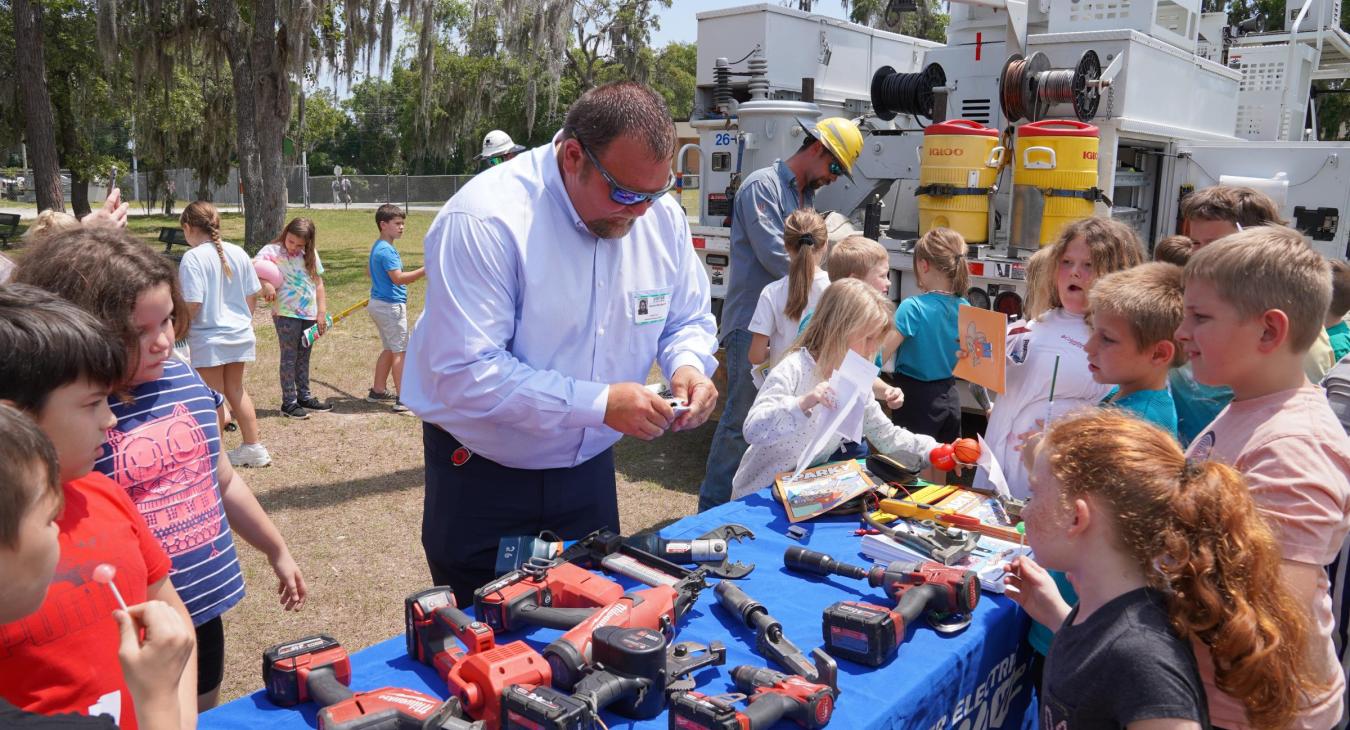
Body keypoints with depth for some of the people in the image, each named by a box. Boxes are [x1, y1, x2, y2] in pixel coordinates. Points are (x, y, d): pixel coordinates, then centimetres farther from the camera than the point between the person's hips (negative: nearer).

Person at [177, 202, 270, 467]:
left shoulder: (193, 258, -16)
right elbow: (252, 296, 7)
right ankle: (253, 447, 25)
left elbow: (192, 305, -20)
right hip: (240, 334, 6)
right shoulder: (238, 253, 2)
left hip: (208, 338, -6)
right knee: (235, 388, 20)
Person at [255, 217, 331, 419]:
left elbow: (318, 283, 11)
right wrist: (265, 284, -35)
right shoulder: (272, 251, -6)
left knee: (303, 358, 15)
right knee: (289, 358, -1)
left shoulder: (310, 254, 8)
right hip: (286, 315, -5)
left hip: (309, 314, 5)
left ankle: (304, 396, 26)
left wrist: (322, 312, 7)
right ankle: (289, 402, 5)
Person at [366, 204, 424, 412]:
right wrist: (424, 270, -32)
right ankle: (403, 399, -9)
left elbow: (368, 269, 28)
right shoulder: (387, 250, -19)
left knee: (389, 349, 18)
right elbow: (398, 278, -27)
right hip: (391, 305, -10)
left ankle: (378, 391, 25)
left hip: (378, 302, 10)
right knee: (399, 350, -8)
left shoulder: (377, 247, 13)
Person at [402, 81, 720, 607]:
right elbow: (464, 374, -30)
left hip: (587, 471, 5)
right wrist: (598, 403, -32)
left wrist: (688, 364, -16)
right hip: (481, 483, -5)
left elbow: (687, 320, 8)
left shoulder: (662, 217, -6)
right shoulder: (482, 222, -26)